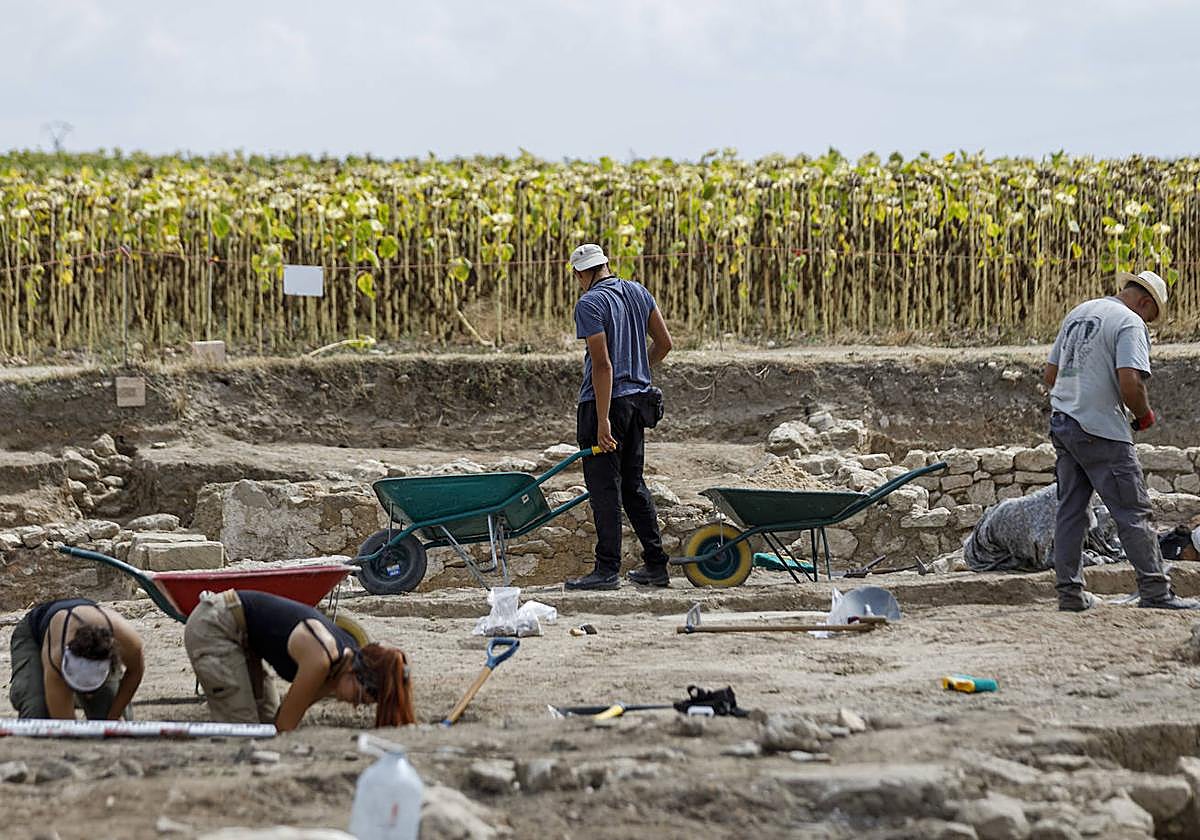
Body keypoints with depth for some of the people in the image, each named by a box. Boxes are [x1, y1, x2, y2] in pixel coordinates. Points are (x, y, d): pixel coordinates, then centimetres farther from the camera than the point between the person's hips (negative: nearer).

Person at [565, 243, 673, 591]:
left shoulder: (589, 304, -15)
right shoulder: (638, 293, 8)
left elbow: (602, 363, -20)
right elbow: (664, 343, 11)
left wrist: (603, 421, -20)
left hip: (604, 402, -8)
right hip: (637, 399, 8)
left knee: (604, 487, -3)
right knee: (633, 484, 15)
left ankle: (607, 568, -3)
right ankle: (656, 565, 14)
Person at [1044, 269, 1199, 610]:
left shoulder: (1078, 313, 17)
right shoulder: (1130, 323, -9)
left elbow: (1050, 374, 20)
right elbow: (1130, 382, -21)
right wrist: (1145, 415, -4)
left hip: (1062, 425, 8)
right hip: (1101, 434, -8)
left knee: (1070, 511, 11)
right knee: (1133, 512, -4)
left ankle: (1069, 591, 13)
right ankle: (1155, 591, -3)